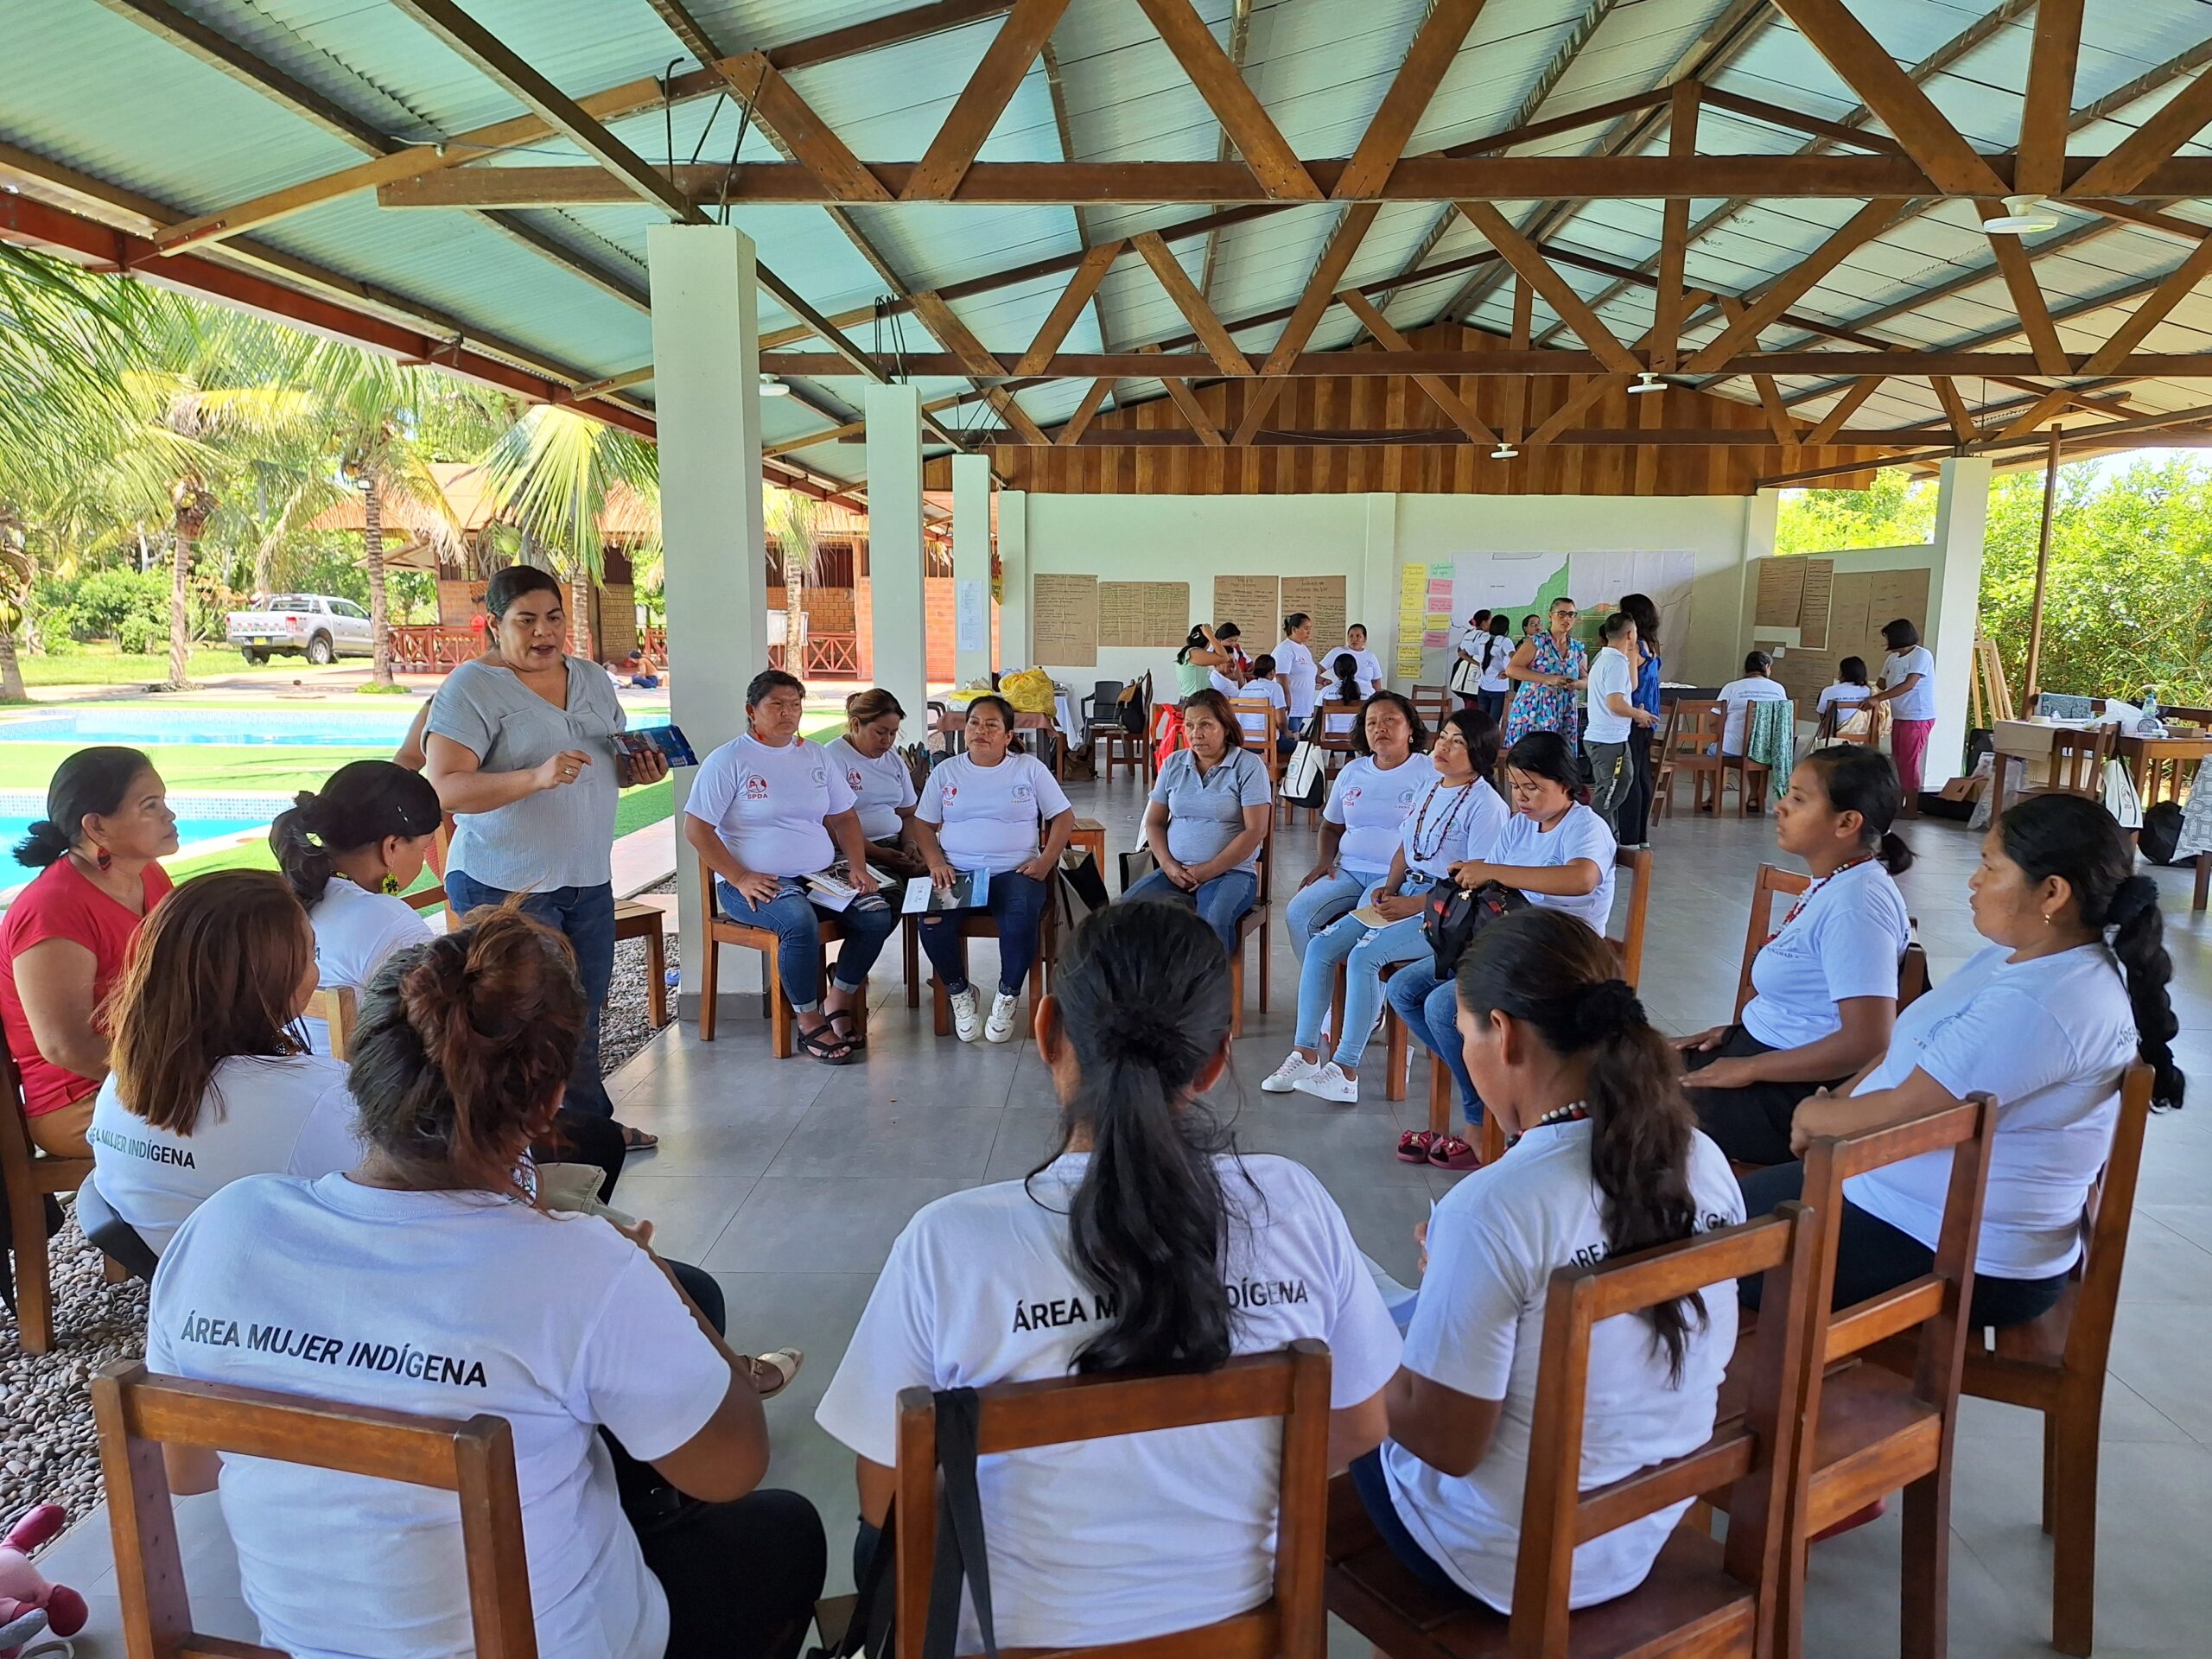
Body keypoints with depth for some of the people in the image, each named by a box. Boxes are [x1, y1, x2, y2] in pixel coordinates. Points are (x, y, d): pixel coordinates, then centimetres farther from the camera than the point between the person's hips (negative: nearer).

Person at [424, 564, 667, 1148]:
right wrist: (535, 777, -33)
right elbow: (446, 789, -19)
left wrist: (639, 769, -2)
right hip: (506, 886, -6)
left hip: (589, 881, 7)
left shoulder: (592, 678, 11)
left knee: (584, 1012, 16)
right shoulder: (471, 687, -10)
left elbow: (616, 762, 22)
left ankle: (591, 1123, 31)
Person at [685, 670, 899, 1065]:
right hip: (759, 883, -5)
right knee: (800, 920, -36)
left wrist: (857, 866, 2)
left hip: (820, 877, 6)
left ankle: (839, 1001, 0)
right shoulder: (728, 760, -2)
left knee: (878, 914, -18)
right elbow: (696, 828, -7)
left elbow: (844, 817, 19)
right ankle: (809, 1022, -17)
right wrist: (740, 878, -16)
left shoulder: (816, 755, 15)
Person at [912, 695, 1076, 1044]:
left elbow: (1063, 817, 7)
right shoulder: (946, 771, 14)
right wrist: (935, 862, -6)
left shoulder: (1029, 768, 8)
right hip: (956, 872, 2)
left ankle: (1007, 996, -8)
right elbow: (923, 823, 13)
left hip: (1015, 871, -1)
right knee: (932, 920, -29)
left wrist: (1045, 861, -7)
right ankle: (959, 992, -1)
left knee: (1023, 917, -34)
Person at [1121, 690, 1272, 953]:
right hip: (1175, 872, 4)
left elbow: (1255, 830, -7)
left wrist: (1208, 870, -12)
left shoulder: (1248, 766, 0)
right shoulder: (1173, 764, 14)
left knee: (1212, 924, -37)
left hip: (1230, 872, -4)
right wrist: (1168, 866, -4)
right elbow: (1154, 822, 14)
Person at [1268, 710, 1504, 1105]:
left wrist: (1413, 905, -19)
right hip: (1404, 894, 8)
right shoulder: (1429, 787, 15)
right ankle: (1305, 1054, -5)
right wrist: (1389, 887, 1)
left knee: (1364, 956, -29)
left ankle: (1345, 1071, -22)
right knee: (1320, 946, -9)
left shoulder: (1485, 804, -11)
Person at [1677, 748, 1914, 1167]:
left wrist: (1748, 1068, -21)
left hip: (1794, 1093, -10)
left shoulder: (1856, 904, -23)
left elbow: (1866, 1042, -28)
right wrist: (1737, 1030, 10)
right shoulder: (1834, 884, 8)